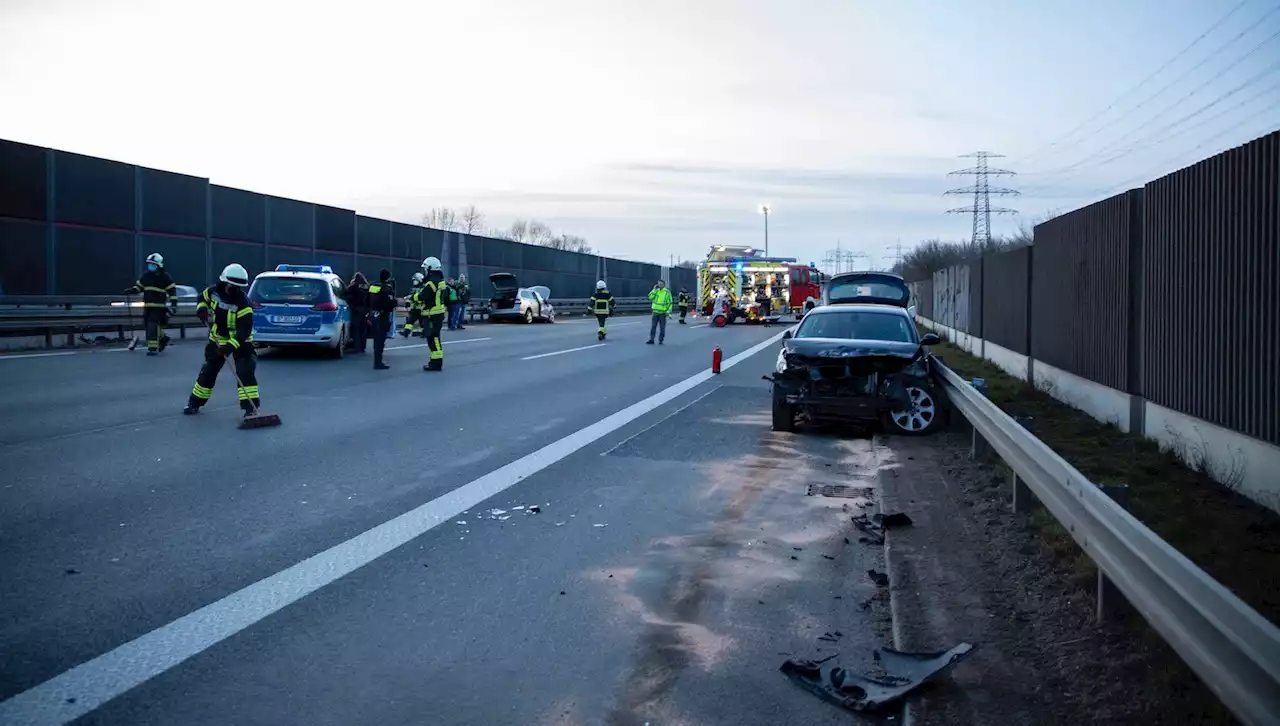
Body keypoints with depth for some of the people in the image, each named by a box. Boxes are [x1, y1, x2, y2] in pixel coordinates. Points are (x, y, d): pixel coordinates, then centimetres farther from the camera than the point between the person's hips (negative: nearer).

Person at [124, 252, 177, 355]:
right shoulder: (145, 275, 10)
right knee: (147, 325, 11)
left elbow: (172, 290, -5)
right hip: (147, 305, 7)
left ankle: (153, 348, -14)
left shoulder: (164, 277, -6)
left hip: (159, 306, -7)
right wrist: (130, 291, 2)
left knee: (153, 325, -15)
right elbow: (138, 286, 21)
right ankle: (163, 338, 33)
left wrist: (174, 304, -12)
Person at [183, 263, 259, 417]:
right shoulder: (213, 291, -12)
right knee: (208, 371, 12)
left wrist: (231, 346, -39)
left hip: (239, 341, -4)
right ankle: (195, 403, 27)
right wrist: (202, 309, -10)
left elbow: (245, 329, -31)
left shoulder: (243, 302, -27)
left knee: (245, 372, -18)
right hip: (217, 339, 5)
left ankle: (250, 406, -17)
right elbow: (202, 299, 12)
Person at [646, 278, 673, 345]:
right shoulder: (656, 291, 7)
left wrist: (668, 311, -10)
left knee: (662, 328, 2)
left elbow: (670, 303, -1)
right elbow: (650, 297, -7)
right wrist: (654, 289, -9)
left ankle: (661, 340, 10)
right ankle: (651, 340, 6)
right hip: (655, 312, 3)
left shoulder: (667, 292, -2)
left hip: (663, 313, -3)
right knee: (653, 327, 3)